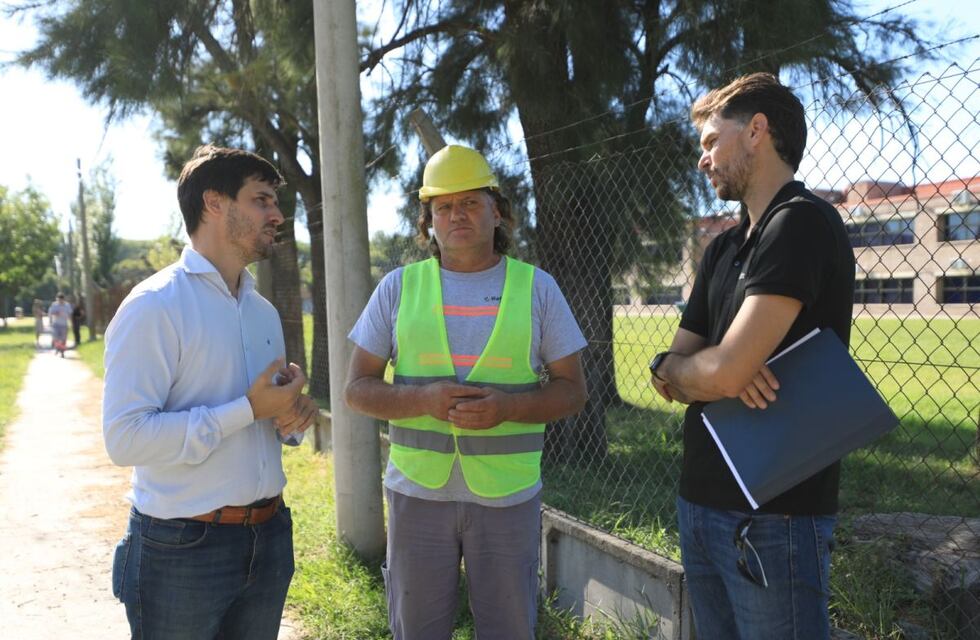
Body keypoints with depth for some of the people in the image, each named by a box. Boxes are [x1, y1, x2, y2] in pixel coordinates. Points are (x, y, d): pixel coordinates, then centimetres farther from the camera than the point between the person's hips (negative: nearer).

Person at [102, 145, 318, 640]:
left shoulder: (264, 312, 11)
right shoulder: (154, 306, -13)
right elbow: (124, 437, -21)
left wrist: (292, 419, -3)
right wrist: (249, 410, -21)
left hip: (269, 539, 7)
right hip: (183, 546, -7)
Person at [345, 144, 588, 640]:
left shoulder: (537, 288, 2)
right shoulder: (399, 287, 3)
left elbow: (572, 390, 2)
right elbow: (357, 388, 2)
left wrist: (506, 406, -18)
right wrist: (425, 399, -17)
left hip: (508, 496, 0)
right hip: (418, 493, 1)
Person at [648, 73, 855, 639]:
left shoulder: (802, 222, -14)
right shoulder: (724, 249, 13)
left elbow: (723, 372, -24)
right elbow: (669, 373, 10)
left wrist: (677, 367, -1)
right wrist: (717, 369, -12)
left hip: (774, 514, -8)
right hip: (700, 502, 8)